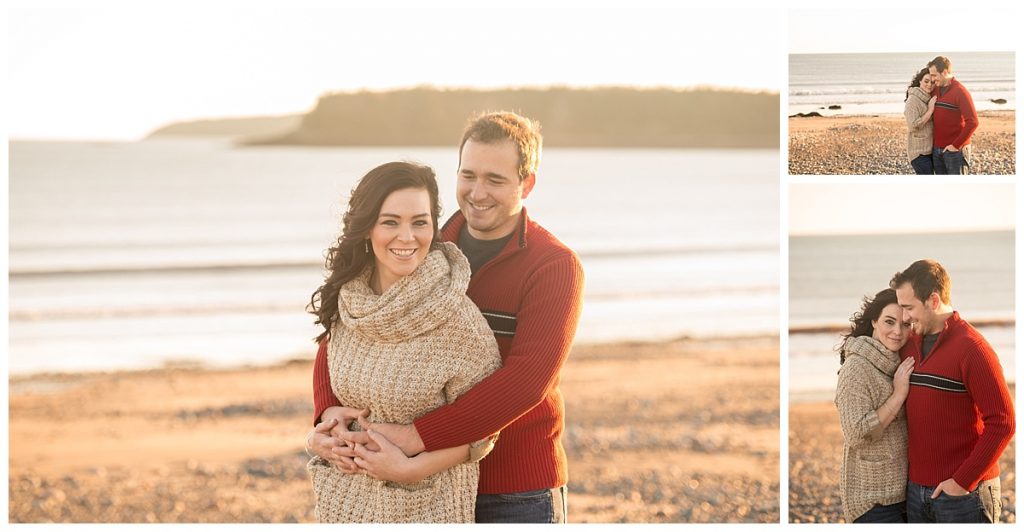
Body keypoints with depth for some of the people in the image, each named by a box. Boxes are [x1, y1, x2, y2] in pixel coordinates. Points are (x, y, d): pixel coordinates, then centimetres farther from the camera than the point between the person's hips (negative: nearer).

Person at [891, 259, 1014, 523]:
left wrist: (963, 481, -17)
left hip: (964, 492, -6)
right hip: (916, 489, 7)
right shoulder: (909, 346, 9)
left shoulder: (971, 348, -13)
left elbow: (1002, 423, -17)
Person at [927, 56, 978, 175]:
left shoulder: (960, 92, -12)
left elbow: (972, 122, -19)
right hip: (937, 150, 7)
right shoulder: (935, 91, 9)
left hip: (955, 150, -7)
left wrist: (956, 145, -18)